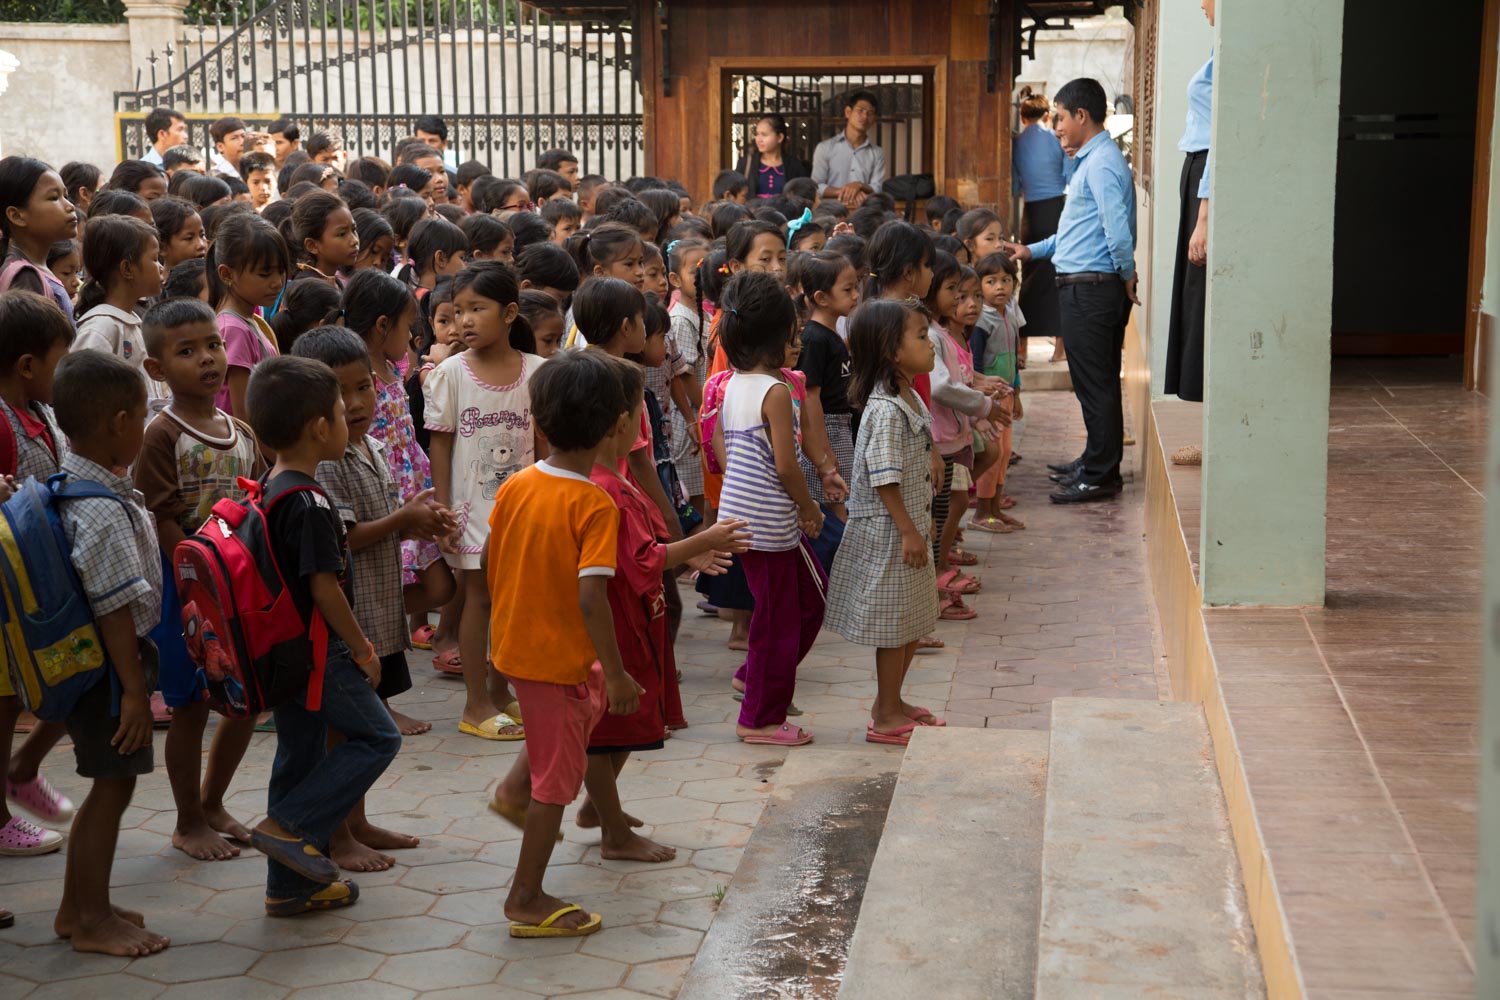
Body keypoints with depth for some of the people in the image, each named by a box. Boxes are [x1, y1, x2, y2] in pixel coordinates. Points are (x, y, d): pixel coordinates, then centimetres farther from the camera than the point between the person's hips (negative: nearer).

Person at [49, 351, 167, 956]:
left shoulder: (72, 487, 8)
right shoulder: (105, 512, -24)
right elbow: (115, 607, -25)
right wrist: (134, 689, -22)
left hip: (92, 661, 10)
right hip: (110, 663, -10)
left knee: (110, 786, 18)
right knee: (112, 786, 1)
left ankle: (77, 907, 30)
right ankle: (93, 919, 12)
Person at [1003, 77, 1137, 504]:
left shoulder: (1101, 163, -16)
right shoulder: (1092, 160, 18)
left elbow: (1118, 230, -23)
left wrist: (1127, 277, -10)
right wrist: (1032, 250, 21)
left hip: (1090, 289, -10)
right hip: (1086, 286, 10)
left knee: (1095, 384, -5)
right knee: (1099, 383, 18)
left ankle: (1100, 477, 1)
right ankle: (1097, 461, 28)